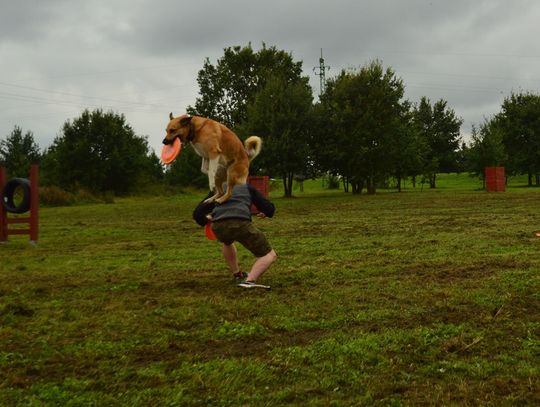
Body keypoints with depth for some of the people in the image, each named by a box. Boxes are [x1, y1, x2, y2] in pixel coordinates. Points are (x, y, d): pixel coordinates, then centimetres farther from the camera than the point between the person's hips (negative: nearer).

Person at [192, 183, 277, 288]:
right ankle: (250, 281, -12)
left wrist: (206, 218, 52)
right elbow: (270, 209, 24)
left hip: (218, 227, 3)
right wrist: (265, 213, 48)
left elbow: (197, 214, 28)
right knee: (270, 255, 9)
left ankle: (238, 275, 41)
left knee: (227, 242, 41)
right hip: (240, 224, -3)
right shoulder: (248, 187, 29)